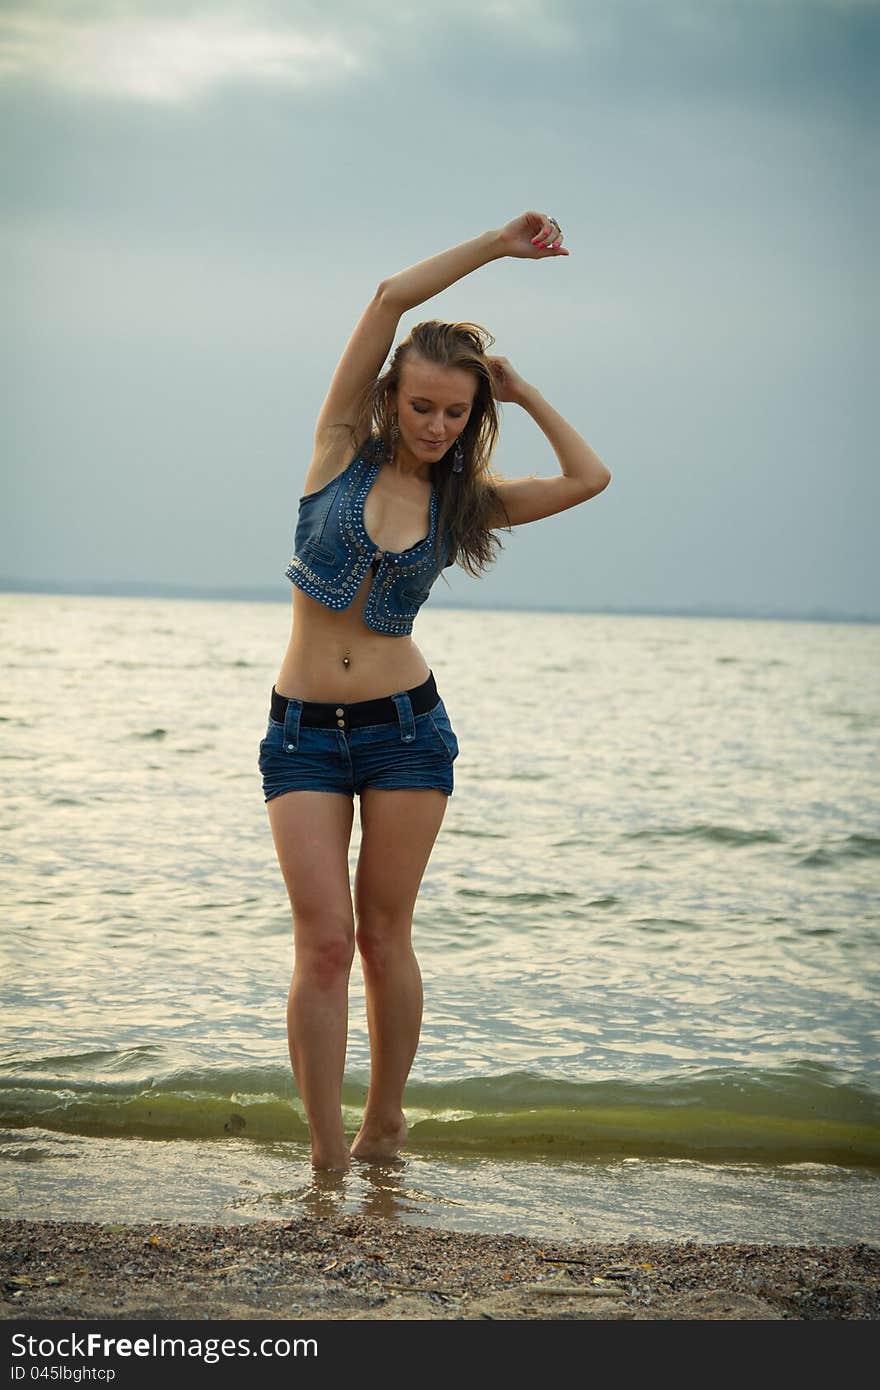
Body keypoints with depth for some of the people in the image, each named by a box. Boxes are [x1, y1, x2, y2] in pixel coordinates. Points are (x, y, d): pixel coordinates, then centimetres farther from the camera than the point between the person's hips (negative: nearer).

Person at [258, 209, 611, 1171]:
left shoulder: (464, 501, 7)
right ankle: (326, 1157, -1)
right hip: (303, 731, -1)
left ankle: (383, 1125, 21)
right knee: (324, 940, -5)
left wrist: (523, 392, 4)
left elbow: (589, 479, 0)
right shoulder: (344, 450, 1)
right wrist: (499, 243, -2)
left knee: (383, 935, 5)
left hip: (405, 727, 1)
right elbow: (389, 298, -6)